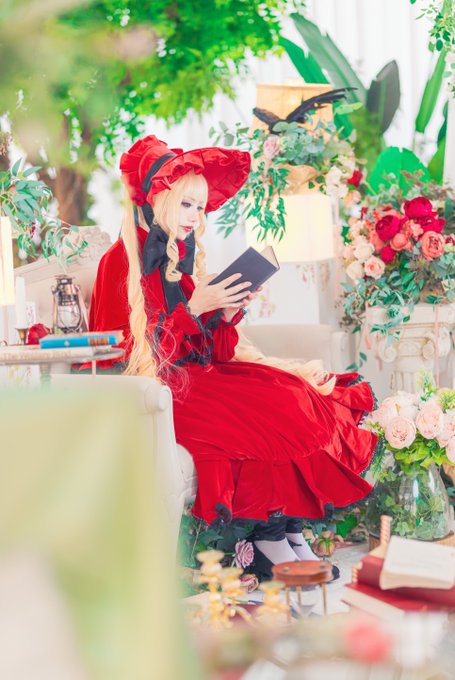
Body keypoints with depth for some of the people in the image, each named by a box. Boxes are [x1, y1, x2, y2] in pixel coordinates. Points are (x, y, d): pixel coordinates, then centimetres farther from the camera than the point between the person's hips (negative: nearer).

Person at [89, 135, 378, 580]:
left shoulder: (179, 259, 16)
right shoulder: (123, 263, -7)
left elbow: (209, 350, 14)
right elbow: (131, 352, -14)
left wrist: (228, 312, -5)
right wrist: (194, 307, -16)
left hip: (196, 373, 8)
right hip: (155, 388, -8)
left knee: (293, 390, -15)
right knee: (273, 411, -25)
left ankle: (287, 532, -22)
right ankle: (270, 540, -19)